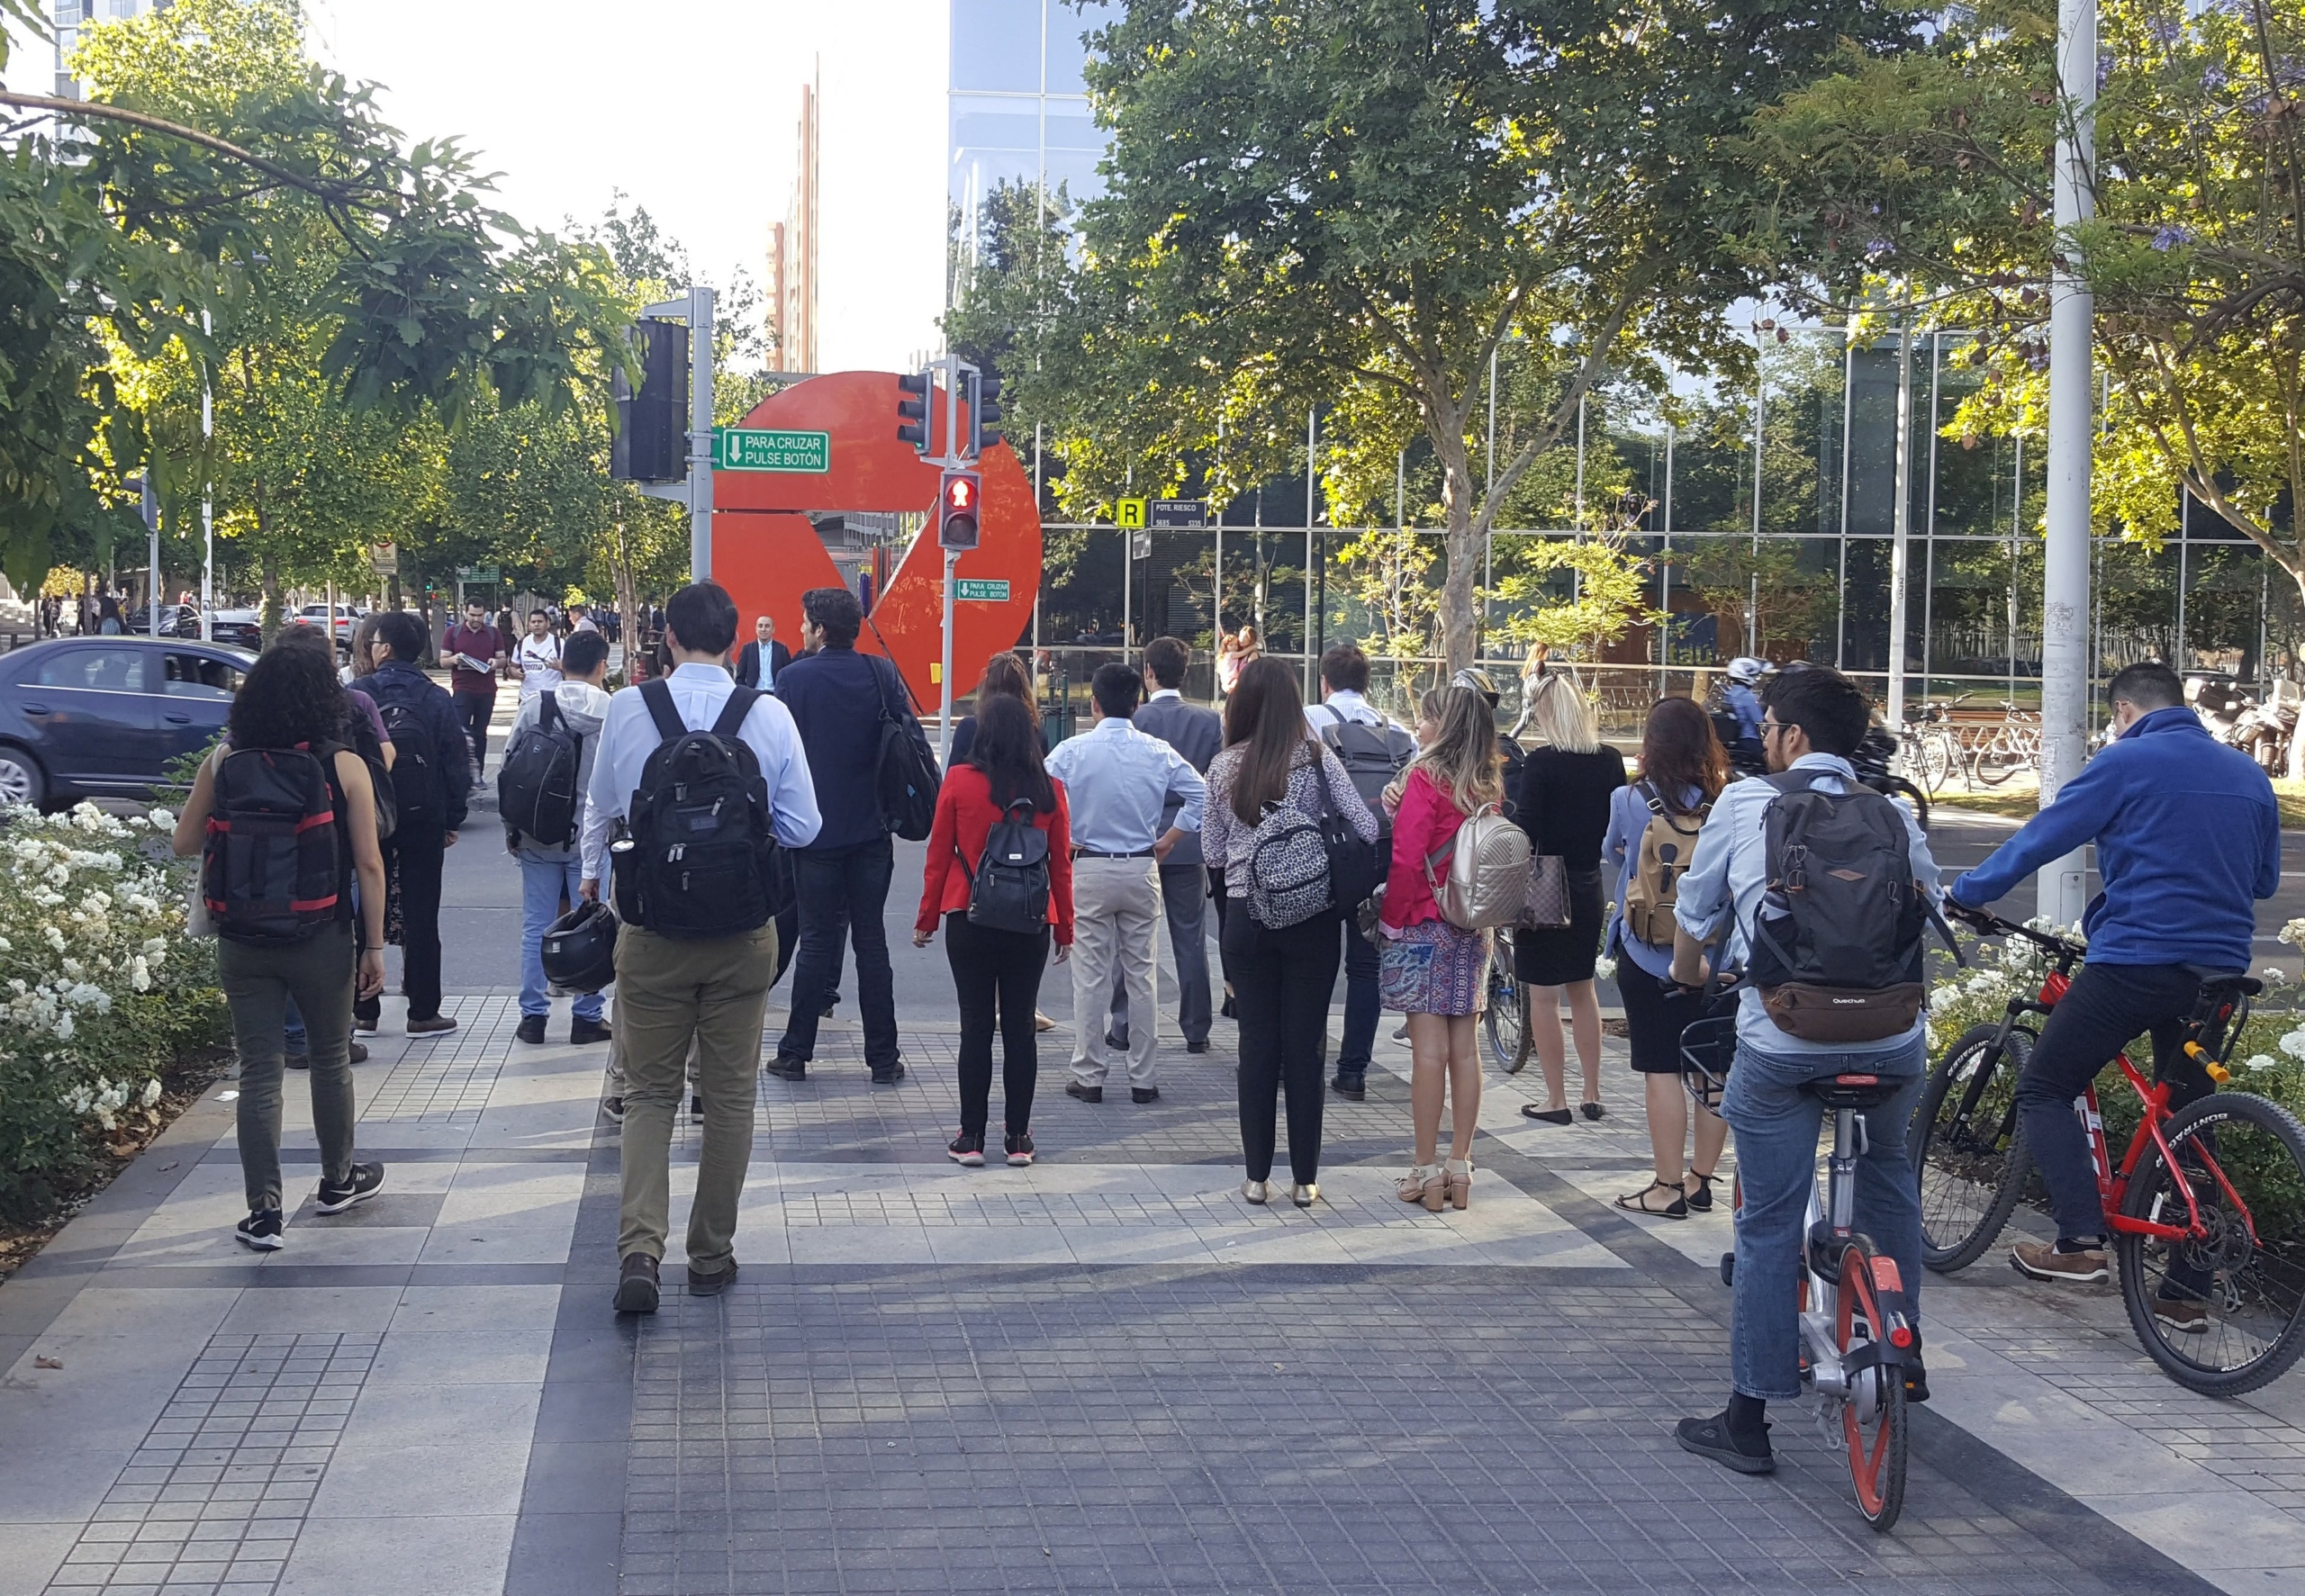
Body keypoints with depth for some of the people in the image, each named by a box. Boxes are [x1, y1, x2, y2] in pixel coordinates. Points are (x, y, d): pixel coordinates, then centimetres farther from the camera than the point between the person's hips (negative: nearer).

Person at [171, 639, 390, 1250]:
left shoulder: (223, 764, -4)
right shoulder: (344, 767, -9)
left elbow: (184, 844, 3)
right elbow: (368, 865, -8)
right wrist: (374, 945, 0)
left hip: (243, 943, 1)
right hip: (322, 943, -1)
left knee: (258, 1069, 7)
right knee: (330, 1059, 18)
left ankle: (263, 1212, 7)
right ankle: (337, 1181, 34)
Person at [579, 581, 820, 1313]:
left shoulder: (627, 709, -7)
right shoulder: (771, 715, -8)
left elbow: (600, 809, 9)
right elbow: (803, 827, -4)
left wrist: (594, 872, 30)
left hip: (652, 926, 0)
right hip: (743, 930, 0)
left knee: (650, 1091, 9)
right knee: (729, 1094, 12)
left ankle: (639, 1250, -7)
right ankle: (711, 1255, 21)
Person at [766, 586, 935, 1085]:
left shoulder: (793, 678, -7)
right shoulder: (881, 674, 0)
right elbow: (913, 737, -3)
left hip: (815, 832, -2)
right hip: (871, 830, 2)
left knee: (817, 940, 6)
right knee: (872, 941, 7)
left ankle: (795, 1053, 11)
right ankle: (883, 1058, 9)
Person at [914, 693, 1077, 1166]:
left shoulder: (958, 781, -6)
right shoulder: (1050, 790, -1)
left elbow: (938, 855, -2)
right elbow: (1061, 864, 4)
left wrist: (926, 919, 7)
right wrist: (1064, 928, 14)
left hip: (970, 920, -1)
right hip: (1031, 923, 1)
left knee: (976, 1027, 4)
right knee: (1020, 1026, 8)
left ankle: (971, 1137, 7)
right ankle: (1018, 1137, 12)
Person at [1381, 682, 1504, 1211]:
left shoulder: (1426, 776, -11)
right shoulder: (1490, 785, 7)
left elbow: (1406, 857, -14)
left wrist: (1392, 919, -5)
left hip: (1424, 925, -6)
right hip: (1475, 930, 6)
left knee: (1429, 1049, -4)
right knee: (1465, 1048, 7)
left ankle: (1426, 1169, -1)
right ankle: (1460, 1166, 11)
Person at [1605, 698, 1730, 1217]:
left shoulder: (1631, 800, -10)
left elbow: (1612, 856, 9)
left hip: (1649, 954, -3)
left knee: (1660, 1068, 2)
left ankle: (1668, 1187, 5)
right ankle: (1701, 1179, 20)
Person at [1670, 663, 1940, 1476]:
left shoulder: (1744, 805, 3)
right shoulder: (1894, 813, 8)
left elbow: (1693, 913, 14)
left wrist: (1688, 974, 35)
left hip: (1779, 1046, -3)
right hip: (1892, 1041, 3)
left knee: (1769, 1224, 5)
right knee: (1885, 1174, 30)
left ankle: (1748, 1420, 12)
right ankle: (1903, 1353, 35)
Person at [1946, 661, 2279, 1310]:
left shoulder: (2127, 762, -6)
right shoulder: (2249, 775, 13)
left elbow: (2041, 837, -5)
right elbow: (2265, 880, 23)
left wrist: (1965, 892, 6)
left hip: (2135, 959, -6)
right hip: (2218, 968, 6)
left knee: (2043, 1089, 5)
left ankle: (2080, 1241, -9)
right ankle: (2185, 1291, 14)